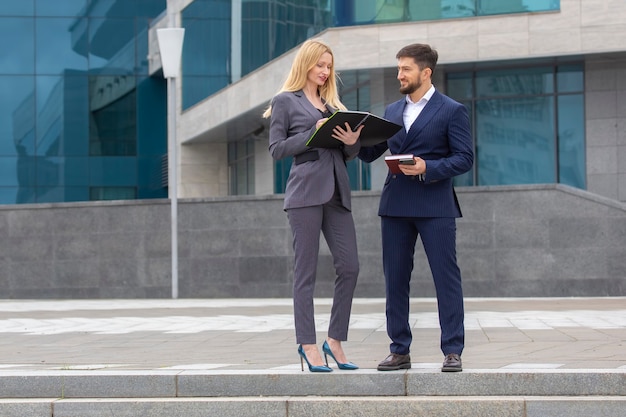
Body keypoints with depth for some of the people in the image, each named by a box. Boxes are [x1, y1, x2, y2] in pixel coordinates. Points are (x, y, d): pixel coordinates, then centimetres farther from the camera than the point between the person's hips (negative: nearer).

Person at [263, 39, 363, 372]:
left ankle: (335, 340, 9)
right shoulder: (285, 101, 4)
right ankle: (308, 345, 1)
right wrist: (313, 134, -14)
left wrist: (353, 142, -3)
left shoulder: (332, 104, 21)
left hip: (336, 193, 6)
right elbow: (277, 149, -4)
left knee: (349, 267, -2)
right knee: (306, 271, -3)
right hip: (305, 192, -6)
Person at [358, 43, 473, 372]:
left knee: (446, 277, -4)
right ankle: (399, 350, 13)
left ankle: (452, 351, 0)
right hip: (395, 207, 5)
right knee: (395, 280, 6)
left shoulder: (452, 111, 1)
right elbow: (371, 153, 15)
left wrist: (428, 168, -18)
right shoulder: (392, 111, 16)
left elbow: (464, 158, -6)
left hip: (435, 206, -5)